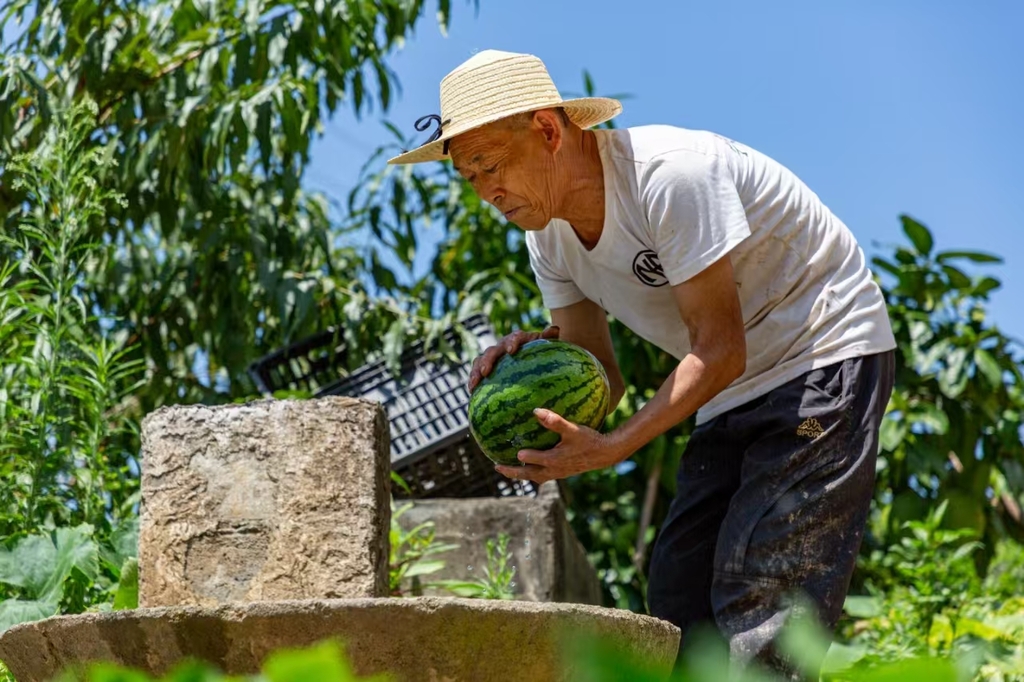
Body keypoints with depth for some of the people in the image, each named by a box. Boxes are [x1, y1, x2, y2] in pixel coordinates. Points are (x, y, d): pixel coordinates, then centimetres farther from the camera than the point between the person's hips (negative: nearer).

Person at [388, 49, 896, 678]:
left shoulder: (671, 173, -26)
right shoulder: (548, 233, 0)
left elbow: (721, 350, -25)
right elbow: (602, 379, 2)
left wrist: (612, 448, -34)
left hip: (825, 359, -9)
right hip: (736, 394, 9)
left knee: (758, 613, -18)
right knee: (678, 599, 1)